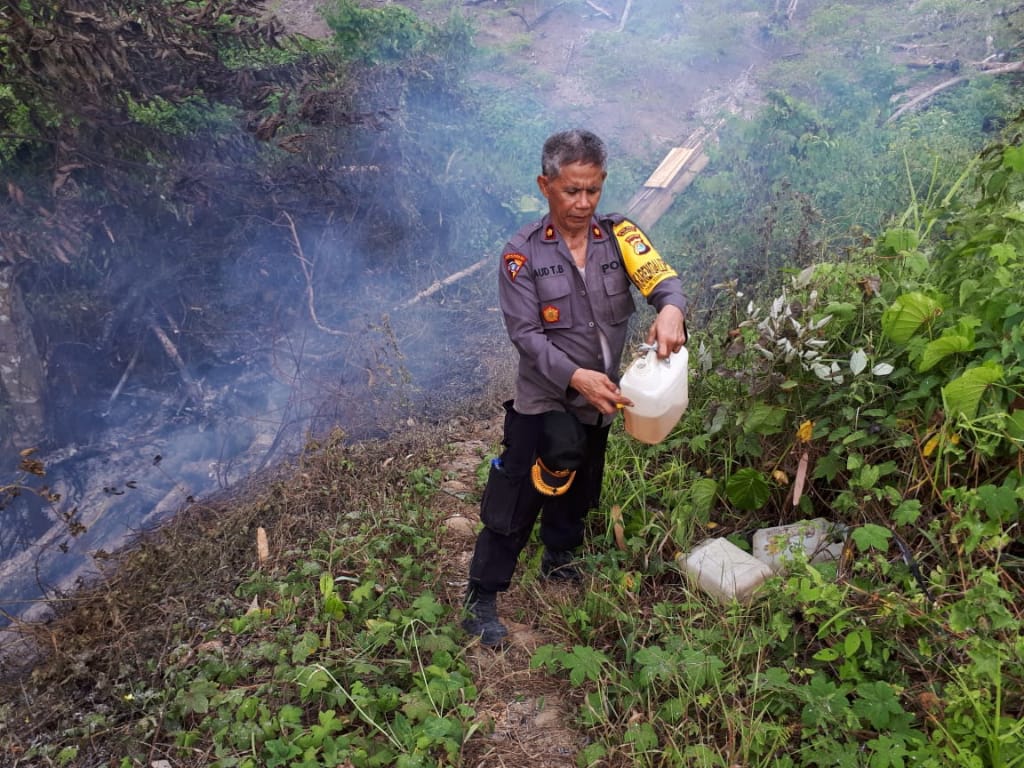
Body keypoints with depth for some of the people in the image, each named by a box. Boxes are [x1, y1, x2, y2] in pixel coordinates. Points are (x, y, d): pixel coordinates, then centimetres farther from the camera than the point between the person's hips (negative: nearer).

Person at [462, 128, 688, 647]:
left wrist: (671, 309, -41)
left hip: (599, 403, 5)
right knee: (514, 502, 0)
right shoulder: (523, 254, -14)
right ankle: (481, 599, 18)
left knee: (578, 495, 24)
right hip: (543, 403, -4)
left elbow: (661, 278, -17)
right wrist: (575, 377, -32)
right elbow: (525, 334, -18)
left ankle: (558, 561, 51)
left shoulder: (618, 235, -5)